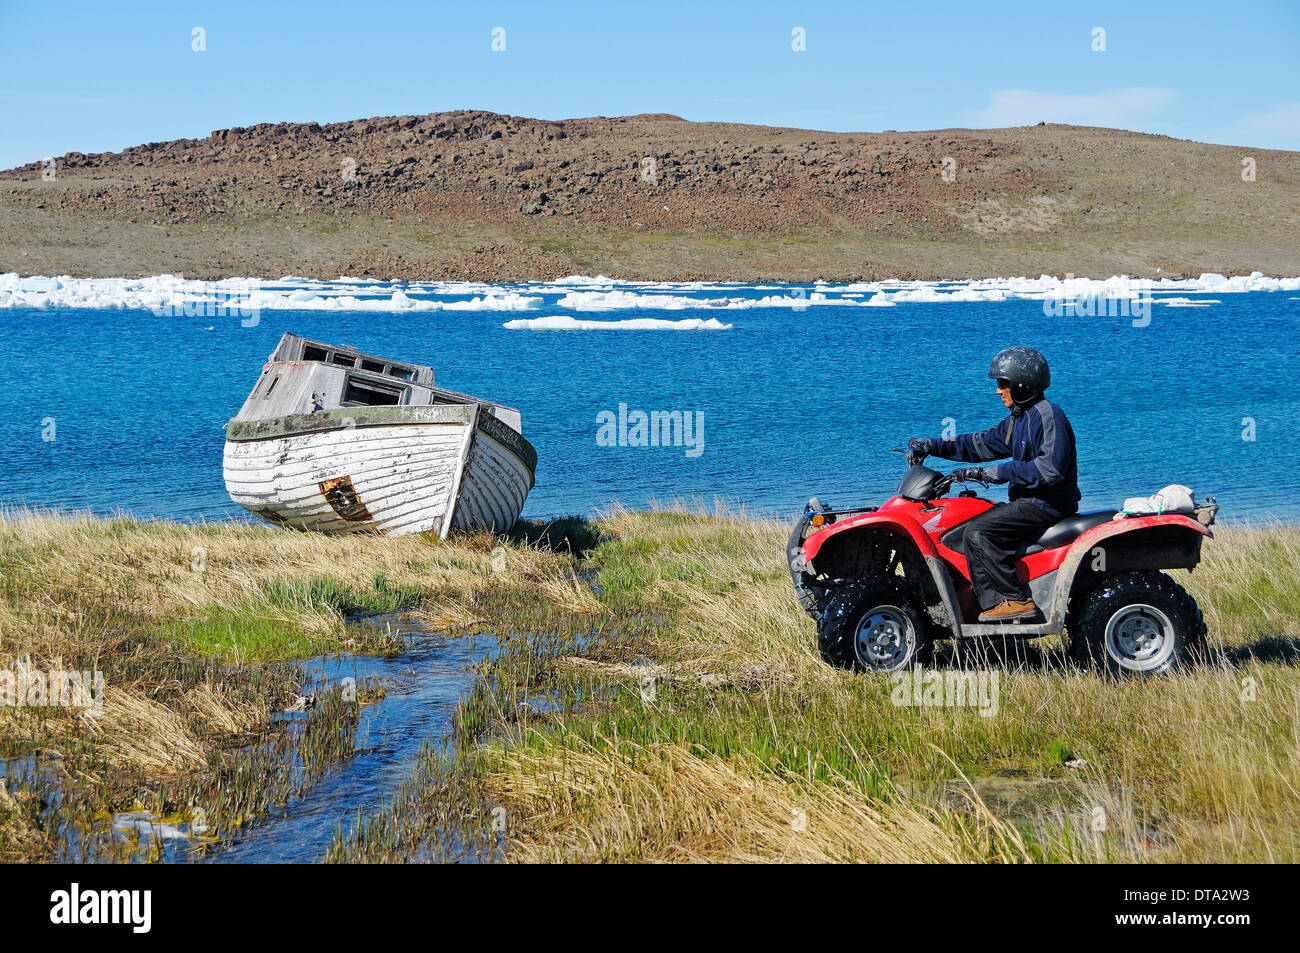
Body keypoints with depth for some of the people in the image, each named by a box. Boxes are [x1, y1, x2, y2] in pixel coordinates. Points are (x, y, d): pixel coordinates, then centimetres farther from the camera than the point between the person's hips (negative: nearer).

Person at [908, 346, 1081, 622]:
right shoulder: (1019, 419, 17)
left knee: (977, 532, -20)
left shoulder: (1048, 416, -14)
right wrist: (932, 446, 12)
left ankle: (1016, 599, -21)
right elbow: (981, 444, 20)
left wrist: (998, 473, -24)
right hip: (1029, 501, 11)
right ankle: (992, 601, -1)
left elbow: (1050, 468, -25)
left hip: (1047, 503, -11)